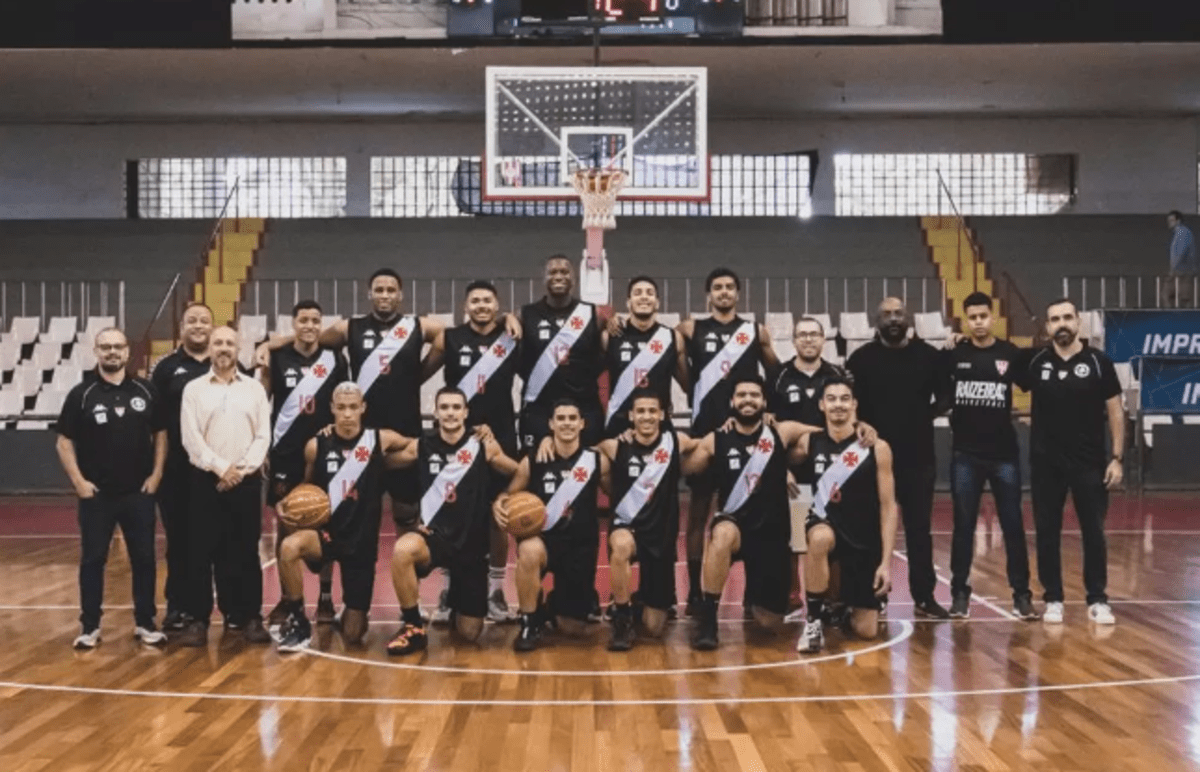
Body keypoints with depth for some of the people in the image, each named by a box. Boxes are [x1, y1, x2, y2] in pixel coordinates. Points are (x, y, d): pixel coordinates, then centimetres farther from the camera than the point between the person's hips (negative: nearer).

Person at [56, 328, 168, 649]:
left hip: (139, 492, 1)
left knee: (144, 559, 5)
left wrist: (156, 474, 0)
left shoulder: (145, 391, 1)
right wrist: (79, 481, -7)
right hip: (96, 494, -1)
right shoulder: (81, 394, -3)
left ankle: (145, 623, 16)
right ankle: (90, 626, 15)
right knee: (92, 560, 5)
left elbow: (160, 434, 8)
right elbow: (65, 442, 0)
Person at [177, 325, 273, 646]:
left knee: (246, 550, 3)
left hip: (246, 481, 1)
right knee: (202, 551, 0)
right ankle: (198, 619, 7)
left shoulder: (255, 388, 8)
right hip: (205, 480, 0)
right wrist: (221, 468, -12)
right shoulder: (194, 389, 5)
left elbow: (263, 436, 2)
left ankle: (250, 617, 11)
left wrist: (240, 470, -10)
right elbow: (191, 438, -3)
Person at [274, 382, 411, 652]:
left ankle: (353, 615, 42)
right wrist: (290, 503, -4)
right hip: (327, 533, 0)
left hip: (362, 542, 0)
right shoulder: (316, 446, -3)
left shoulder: (380, 440, -5)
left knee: (353, 635, 3)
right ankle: (297, 620, -13)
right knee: (289, 547, -36)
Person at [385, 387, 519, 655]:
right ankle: (413, 628, -17)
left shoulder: (484, 446, -4)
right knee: (403, 549, -38)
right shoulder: (421, 446, -2)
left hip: (472, 543, 0)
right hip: (435, 535, 0)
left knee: (470, 633, 3)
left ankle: (456, 607, 42)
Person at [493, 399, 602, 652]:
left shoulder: (597, 461, -5)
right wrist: (499, 503, -17)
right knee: (529, 551, -40)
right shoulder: (532, 462, -6)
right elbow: (509, 494, 4)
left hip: (581, 545, 1)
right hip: (541, 539, -1)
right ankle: (530, 623, -17)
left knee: (573, 628, 4)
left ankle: (554, 606, 43)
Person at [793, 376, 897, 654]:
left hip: (866, 541, 0)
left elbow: (888, 506, -8)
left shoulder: (877, 448, -11)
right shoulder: (809, 442, -4)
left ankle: (844, 606, 37)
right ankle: (814, 621, -20)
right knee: (820, 538, -40)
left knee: (866, 631, -1)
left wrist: (886, 561, -13)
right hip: (826, 526, 0)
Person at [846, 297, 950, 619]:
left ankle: (924, 598, 14)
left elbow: (944, 393, 11)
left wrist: (928, 415, -1)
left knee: (919, 529, 7)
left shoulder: (928, 356, 2)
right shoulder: (862, 358, -1)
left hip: (918, 456, 1)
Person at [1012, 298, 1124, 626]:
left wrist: (1117, 457, -5)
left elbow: (1115, 412, 0)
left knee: (1093, 531, 4)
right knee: (1047, 532, 6)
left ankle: (1098, 599, 14)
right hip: (1045, 462, 1)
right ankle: (1053, 599, 16)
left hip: (1090, 462, -1)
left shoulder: (1098, 362, -3)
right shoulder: (1033, 361, 1)